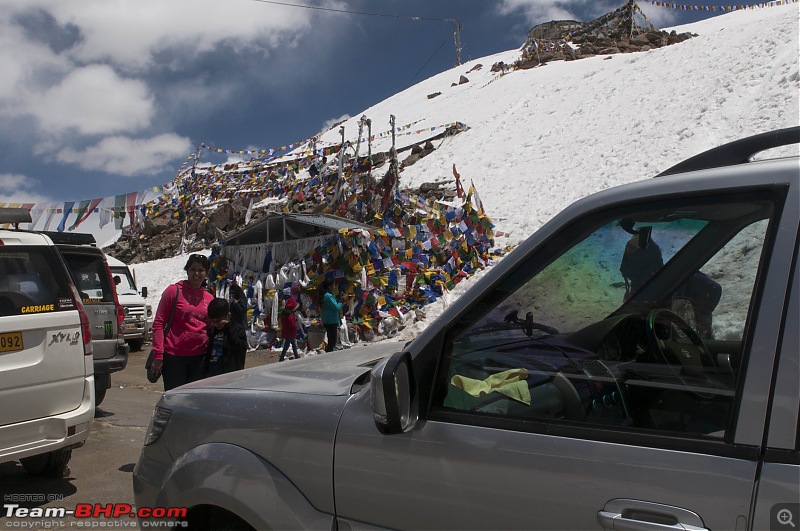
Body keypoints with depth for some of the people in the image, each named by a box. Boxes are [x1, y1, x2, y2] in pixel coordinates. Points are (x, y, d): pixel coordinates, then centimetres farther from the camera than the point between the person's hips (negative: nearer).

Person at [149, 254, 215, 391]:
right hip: (174, 355, -4)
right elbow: (158, 324, -4)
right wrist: (158, 355, -11)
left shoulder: (209, 298, 10)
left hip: (199, 356, 4)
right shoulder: (174, 291, -2)